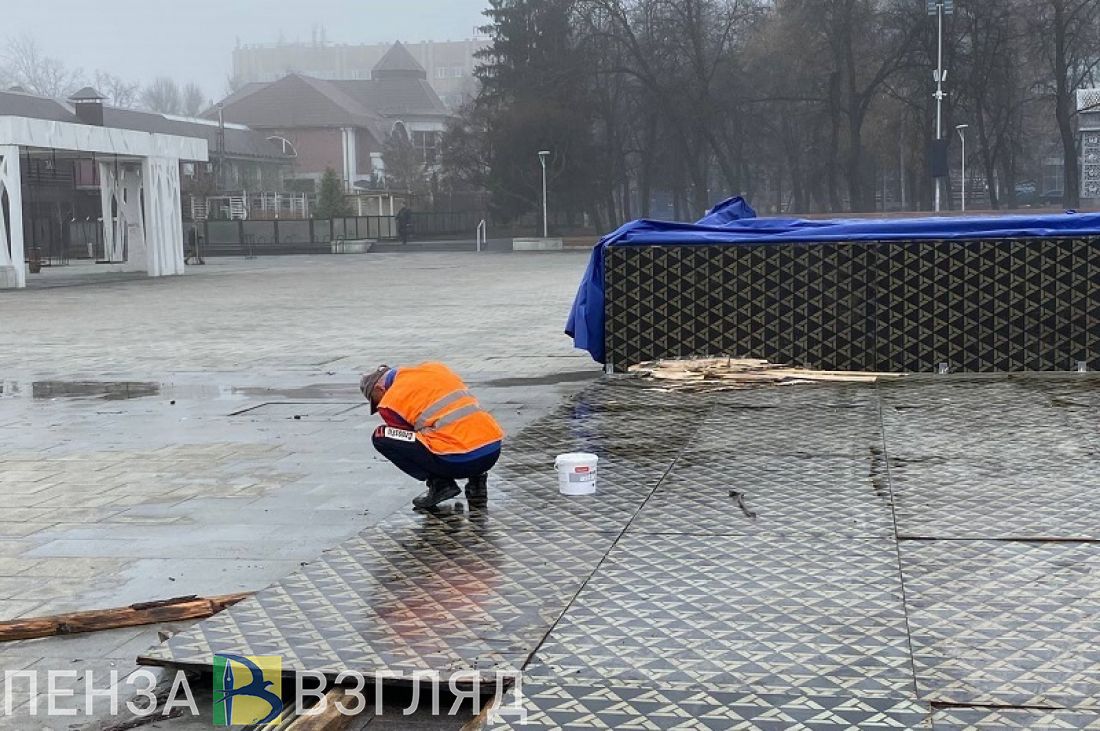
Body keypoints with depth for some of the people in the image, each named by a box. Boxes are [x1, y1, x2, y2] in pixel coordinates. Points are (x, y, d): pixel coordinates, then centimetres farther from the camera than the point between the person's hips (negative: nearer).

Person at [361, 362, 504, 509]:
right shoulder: (436, 367, 22)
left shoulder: (389, 403, 5)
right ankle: (476, 478, 21)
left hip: (459, 460, -7)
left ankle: (439, 482, 3)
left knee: (381, 437, 6)